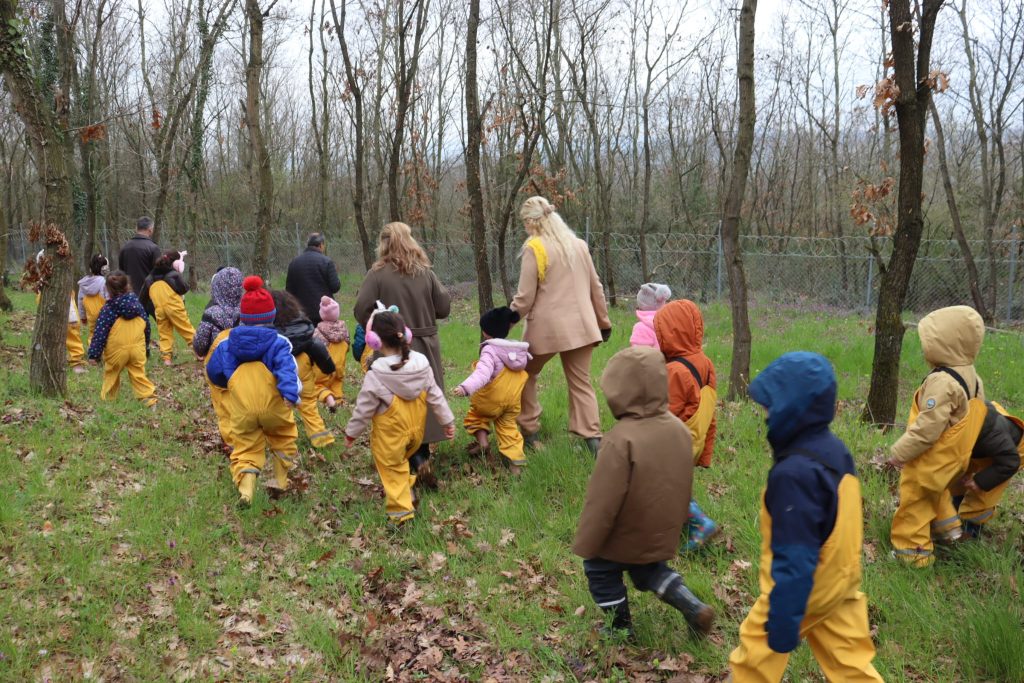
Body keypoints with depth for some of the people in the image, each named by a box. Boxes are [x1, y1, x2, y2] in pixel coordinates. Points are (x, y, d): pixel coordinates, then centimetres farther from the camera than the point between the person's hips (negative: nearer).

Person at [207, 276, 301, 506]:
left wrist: (229, 384, 39)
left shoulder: (227, 344, 9)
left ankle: (245, 487, -11)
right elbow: (287, 369, -18)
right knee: (283, 436, 24)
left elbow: (213, 372, 20)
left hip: (241, 409, 1)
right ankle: (281, 481, 28)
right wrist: (290, 393, -29)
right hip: (273, 405, -1)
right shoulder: (277, 343, -2)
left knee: (246, 448, 10)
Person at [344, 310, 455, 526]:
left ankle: (401, 509, 17)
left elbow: (364, 409, -14)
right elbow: (435, 396, -2)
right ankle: (406, 490, 39)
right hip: (416, 430, 5)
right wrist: (447, 421, 10)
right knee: (402, 461, 29)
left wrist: (351, 432, 2)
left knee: (392, 470, 14)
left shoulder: (376, 375, -25)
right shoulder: (421, 364, -11)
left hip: (390, 436, -5)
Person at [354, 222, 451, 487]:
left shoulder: (378, 273, -10)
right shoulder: (426, 272, 0)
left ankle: (418, 460, -2)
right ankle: (422, 455, 18)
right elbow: (444, 307, 2)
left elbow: (361, 311, -13)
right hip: (425, 347, 3)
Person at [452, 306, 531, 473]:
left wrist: (465, 387, -48)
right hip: (513, 400, 6)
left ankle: (482, 440, 2)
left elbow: (482, 373, -36)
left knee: (475, 415, 22)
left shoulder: (489, 351, -20)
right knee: (508, 426, 17)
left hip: (492, 399, -6)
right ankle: (515, 460, 9)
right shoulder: (519, 350, 3)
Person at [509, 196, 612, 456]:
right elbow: (595, 287, 14)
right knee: (581, 383, 9)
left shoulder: (534, 249, -10)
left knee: (525, 375, 16)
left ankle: (528, 433, 18)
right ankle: (593, 439, 1)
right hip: (581, 326, 5)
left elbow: (525, 297, -10)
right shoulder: (578, 244, 9)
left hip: (547, 327, -5)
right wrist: (604, 321, 22)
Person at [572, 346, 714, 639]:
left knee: (601, 572, 19)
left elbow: (603, 501, -25)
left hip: (625, 534, -6)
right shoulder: (678, 427, -8)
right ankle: (693, 606, 17)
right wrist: (675, 522, 21)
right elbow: (681, 483, 6)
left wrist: (585, 544, -12)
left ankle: (622, 630, 30)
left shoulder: (621, 441, -31)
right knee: (646, 569, 30)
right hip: (662, 531, 7)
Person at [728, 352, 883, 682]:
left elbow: (794, 561, -29)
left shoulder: (794, 473, -31)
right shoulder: (836, 449, -3)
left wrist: (783, 623, -23)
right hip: (842, 581, 8)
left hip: (802, 590, -8)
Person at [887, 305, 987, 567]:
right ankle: (948, 528, 46)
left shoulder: (942, 382, -30)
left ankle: (913, 550, 17)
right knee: (935, 494, 32)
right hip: (952, 458, 9)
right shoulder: (972, 378, 0)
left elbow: (928, 427, -31)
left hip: (930, 460, -9)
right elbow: (974, 416, 11)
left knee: (914, 500, 8)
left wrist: (899, 452, -20)